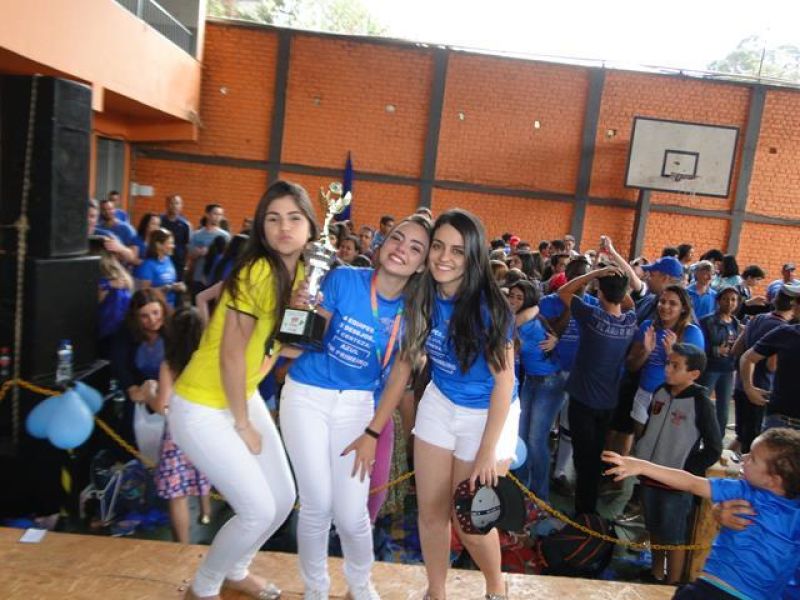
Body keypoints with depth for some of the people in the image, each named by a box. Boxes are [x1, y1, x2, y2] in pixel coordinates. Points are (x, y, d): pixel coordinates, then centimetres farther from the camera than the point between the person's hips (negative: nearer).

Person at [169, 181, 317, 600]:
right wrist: (243, 426, -12)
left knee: (283, 498, 13)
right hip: (202, 409, -8)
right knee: (258, 510, -4)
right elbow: (231, 355, -22)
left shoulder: (300, 273, 1)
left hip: (245, 398, 8)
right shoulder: (257, 271, -24)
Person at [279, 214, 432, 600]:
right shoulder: (343, 279, -13)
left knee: (351, 514, -1)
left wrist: (373, 433, -4)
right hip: (307, 395, -1)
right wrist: (299, 310, -32)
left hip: (357, 404, 1)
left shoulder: (412, 310, -7)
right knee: (317, 505, 2)